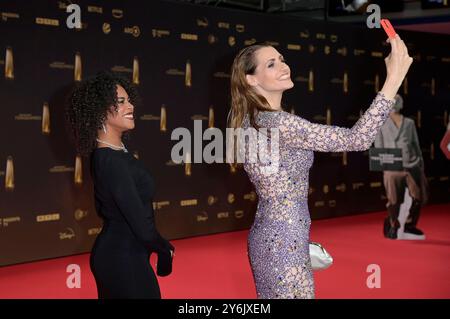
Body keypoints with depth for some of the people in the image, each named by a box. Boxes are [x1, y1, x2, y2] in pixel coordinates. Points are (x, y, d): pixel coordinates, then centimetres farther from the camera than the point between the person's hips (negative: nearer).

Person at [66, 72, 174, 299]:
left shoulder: (104, 154, 6)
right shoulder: (112, 161, -23)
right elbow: (142, 225, -24)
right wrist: (166, 250, -6)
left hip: (111, 251, 10)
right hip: (124, 260, -10)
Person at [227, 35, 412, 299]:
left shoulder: (251, 119, 8)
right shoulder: (276, 123, -22)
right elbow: (358, 139, -25)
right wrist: (394, 79, -25)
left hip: (269, 236, 10)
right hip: (284, 243, -10)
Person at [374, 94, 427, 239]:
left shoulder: (409, 123, 15)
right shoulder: (381, 124, 8)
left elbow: (416, 144, 15)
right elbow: (378, 148, 7)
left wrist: (421, 164, 9)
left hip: (412, 165, 3)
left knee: (419, 197, 0)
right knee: (394, 200, 1)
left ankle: (410, 224, 21)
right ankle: (392, 226, 24)